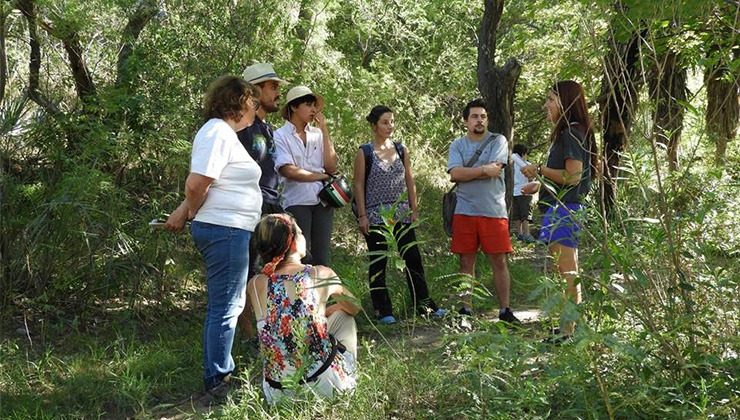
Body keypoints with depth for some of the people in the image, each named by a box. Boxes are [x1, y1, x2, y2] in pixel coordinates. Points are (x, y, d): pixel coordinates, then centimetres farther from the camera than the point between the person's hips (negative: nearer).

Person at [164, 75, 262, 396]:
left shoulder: (223, 132, 17)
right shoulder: (219, 132, -16)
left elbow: (197, 186, 19)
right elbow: (196, 184, -24)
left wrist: (186, 213, 7)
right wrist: (189, 213, -7)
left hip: (226, 231, 11)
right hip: (225, 230, -11)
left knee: (225, 305, 19)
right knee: (225, 307, -3)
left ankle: (219, 371, 31)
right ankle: (217, 380, 5)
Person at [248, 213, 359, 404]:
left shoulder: (255, 285, -4)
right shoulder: (321, 274, -9)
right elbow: (354, 308, 14)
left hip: (278, 391, 4)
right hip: (323, 381, -3)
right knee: (342, 315, 24)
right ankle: (347, 378, 30)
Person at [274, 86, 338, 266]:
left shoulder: (318, 134, 11)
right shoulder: (280, 136, -1)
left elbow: (331, 167, 2)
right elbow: (288, 171, -11)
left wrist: (324, 130, 2)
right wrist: (322, 176, -3)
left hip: (322, 201, 4)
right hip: (296, 202, -4)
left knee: (322, 257, 4)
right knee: (302, 258, -6)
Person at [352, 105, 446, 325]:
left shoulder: (401, 150, 8)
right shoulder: (364, 153, -2)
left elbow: (409, 181, 11)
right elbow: (359, 185, -3)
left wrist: (414, 210, 6)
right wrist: (362, 215, -8)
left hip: (402, 214, 4)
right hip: (376, 216, -3)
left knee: (413, 258, 3)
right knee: (378, 264, 2)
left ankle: (423, 304, 13)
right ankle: (383, 311, 8)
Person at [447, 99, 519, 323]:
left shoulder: (498, 141, 3)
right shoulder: (457, 145, 8)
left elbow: (494, 171, -12)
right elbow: (455, 174, -8)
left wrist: (467, 173, -5)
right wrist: (484, 170, -11)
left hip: (494, 211, -2)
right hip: (464, 212, 2)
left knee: (499, 261, 0)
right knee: (466, 262, 6)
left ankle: (505, 310, 7)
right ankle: (466, 309, 14)